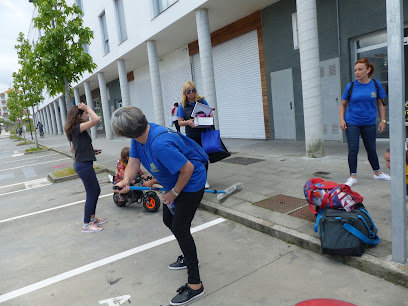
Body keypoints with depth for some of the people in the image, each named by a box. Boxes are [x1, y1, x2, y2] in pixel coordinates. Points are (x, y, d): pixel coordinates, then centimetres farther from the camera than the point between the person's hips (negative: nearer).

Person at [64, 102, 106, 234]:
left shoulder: (75, 130, 13)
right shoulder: (78, 128, -17)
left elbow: (73, 149, 23)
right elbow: (96, 119, -31)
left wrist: (91, 150, 19)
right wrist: (87, 107, -16)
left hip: (81, 163, 10)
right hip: (84, 165, -10)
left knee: (96, 191, 20)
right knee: (92, 194, 0)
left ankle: (92, 218, 34)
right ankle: (86, 225, 11)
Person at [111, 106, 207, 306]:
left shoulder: (160, 144, -38)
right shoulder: (138, 136, -8)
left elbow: (188, 169, -32)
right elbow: (133, 162, -4)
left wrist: (174, 193, -18)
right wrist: (125, 181, -25)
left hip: (191, 183, -10)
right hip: (173, 183, 10)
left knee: (179, 228, -10)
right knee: (168, 220, 20)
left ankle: (195, 285, 4)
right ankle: (188, 258, 43)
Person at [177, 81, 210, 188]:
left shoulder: (202, 101, 3)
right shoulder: (183, 105, 2)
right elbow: (180, 122, 2)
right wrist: (188, 122, -18)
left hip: (204, 134, 1)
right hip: (191, 136, -1)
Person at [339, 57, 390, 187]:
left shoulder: (376, 84, 0)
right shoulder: (350, 86, -4)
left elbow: (380, 104, 9)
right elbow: (343, 104, 5)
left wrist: (383, 120, 4)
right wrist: (342, 120, -6)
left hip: (369, 123, 2)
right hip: (352, 123, -1)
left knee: (371, 149, 13)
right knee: (353, 150, -5)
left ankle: (377, 173, 32)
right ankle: (353, 177, 6)